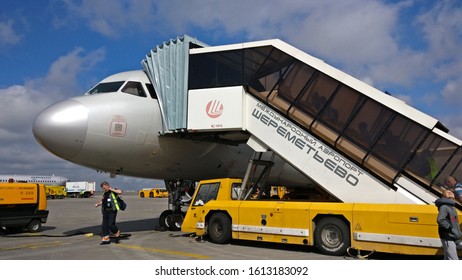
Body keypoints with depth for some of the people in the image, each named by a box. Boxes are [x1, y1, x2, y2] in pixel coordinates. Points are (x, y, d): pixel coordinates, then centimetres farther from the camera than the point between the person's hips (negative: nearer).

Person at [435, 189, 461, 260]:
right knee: (453, 259, -12)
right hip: (448, 237, -10)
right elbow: (440, 220, -25)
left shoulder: (452, 207, 17)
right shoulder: (444, 207, -13)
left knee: (448, 259, 15)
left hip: (452, 237, 10)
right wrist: (451, 229, -22)